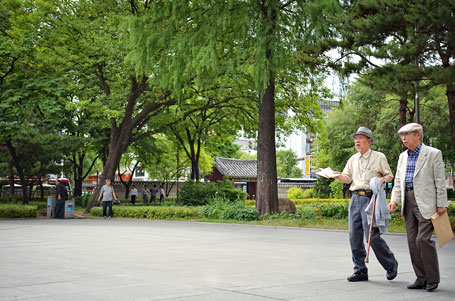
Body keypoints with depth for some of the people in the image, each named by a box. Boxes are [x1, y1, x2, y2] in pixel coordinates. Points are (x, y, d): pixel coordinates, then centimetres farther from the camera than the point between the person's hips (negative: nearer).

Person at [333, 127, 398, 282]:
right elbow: (348, 178, 14)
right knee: (354, 235, 2)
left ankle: (391, 264, 10)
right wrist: (339, 176, -7)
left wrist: (383, 179, -13)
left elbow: (390, 175, 8)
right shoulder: (353, 159, 17)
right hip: (355, 198, 6)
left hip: (371, 198, -5)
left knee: (372, 235, -12)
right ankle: (360, 271, 11)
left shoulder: (379, 157, 4)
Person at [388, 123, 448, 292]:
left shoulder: (433, 154, -3)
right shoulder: (403, 157, 16)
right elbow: (398, 181, 17)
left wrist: (441, 204, -9)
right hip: (408, 202, 7)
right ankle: (421, 279, 13)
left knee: (423, 239, -14)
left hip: (426, 203, -7)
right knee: (413, 241, 6)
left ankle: (432, 278, 0)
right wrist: (394, 200, 4)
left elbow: (440, 181, -5)